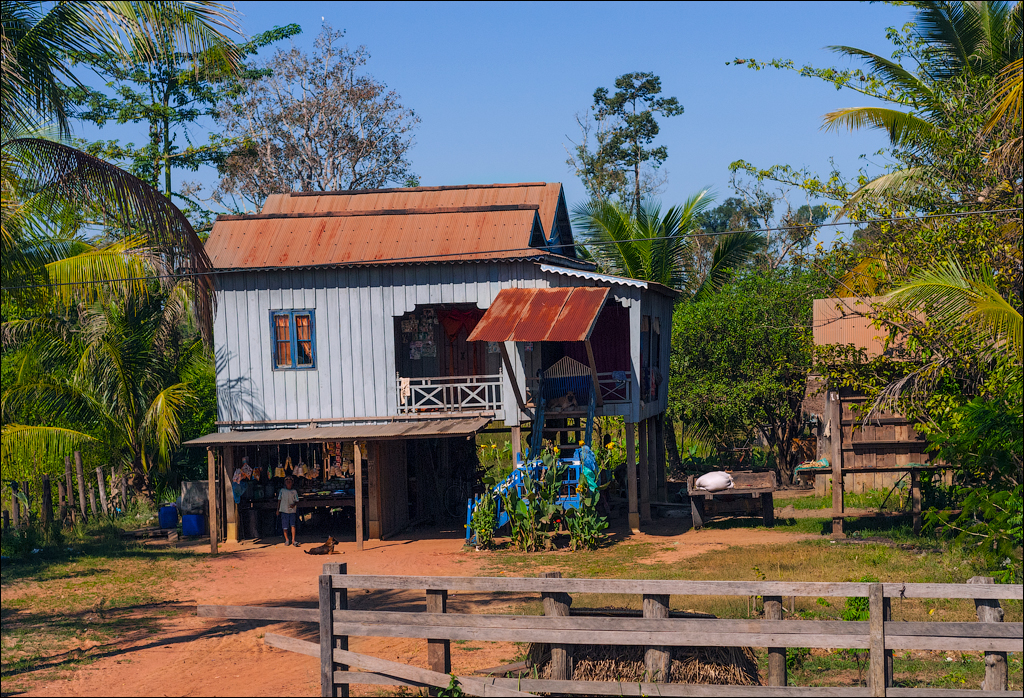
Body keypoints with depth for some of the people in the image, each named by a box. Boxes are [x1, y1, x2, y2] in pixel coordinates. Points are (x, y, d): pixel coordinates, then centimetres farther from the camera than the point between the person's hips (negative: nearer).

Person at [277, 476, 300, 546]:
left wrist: (294, 504, -14)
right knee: (285, 526, 2)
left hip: (292, 511, -1)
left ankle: (293, 540, -15)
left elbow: (297, 501, 8)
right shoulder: (282, 490, 7)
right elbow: (279, 500, 10)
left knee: (293, 525, -14)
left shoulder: (294, 491, 6)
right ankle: (286, 540, 18)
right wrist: (278, 509, 8)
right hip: (284, 510, 1)